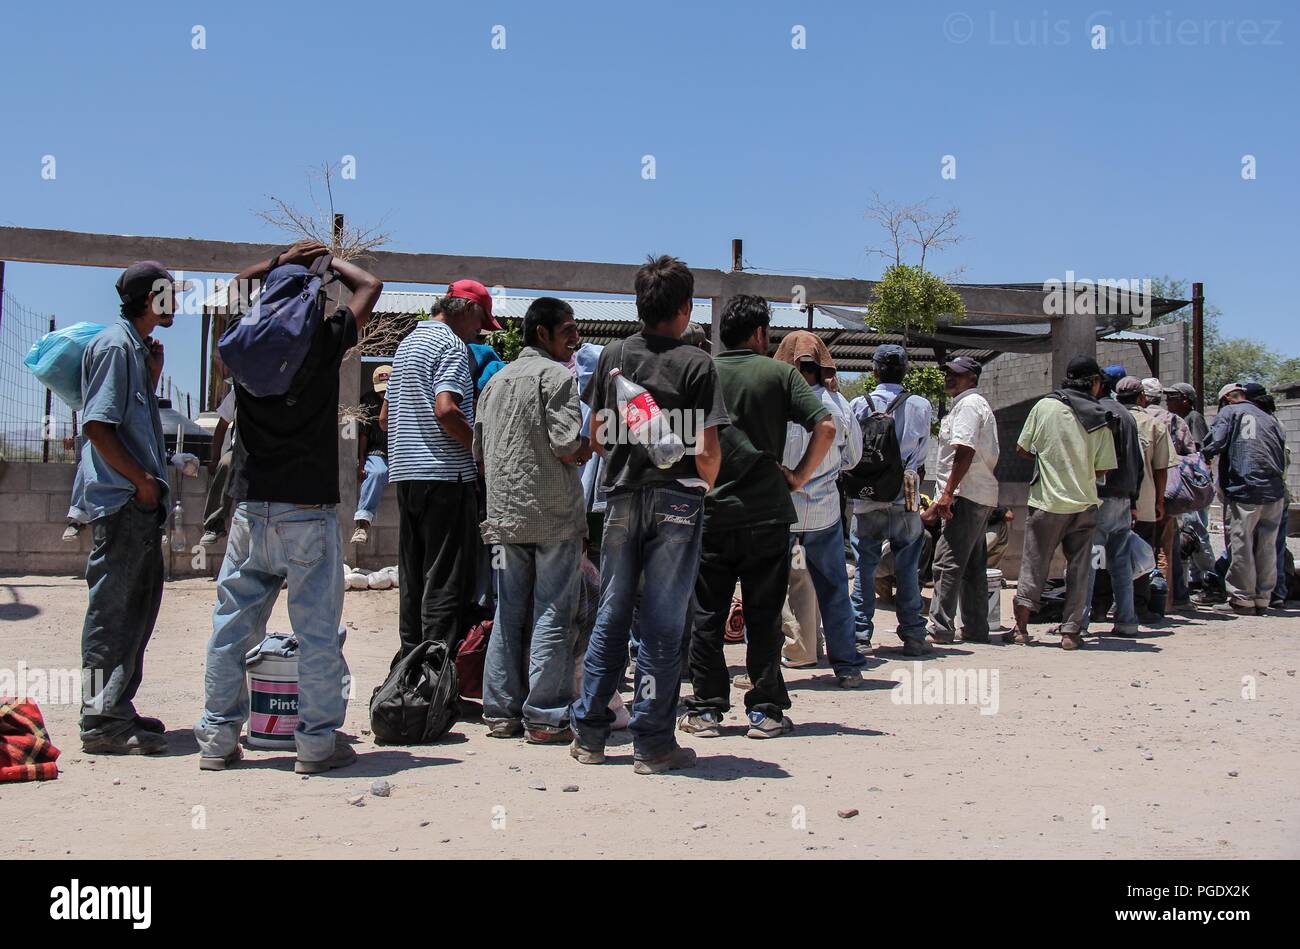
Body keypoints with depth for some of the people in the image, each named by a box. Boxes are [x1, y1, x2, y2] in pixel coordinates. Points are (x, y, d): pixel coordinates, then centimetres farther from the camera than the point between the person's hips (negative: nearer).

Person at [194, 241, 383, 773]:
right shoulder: (325, 341, -3)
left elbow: (237, 283, 29)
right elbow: (369, 286, 14)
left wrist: (280, 261, 31)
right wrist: (327, 262, 25)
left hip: (250, 507, 4)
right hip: (309, 510, -4)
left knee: (232, 624, 10)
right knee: (317, 630, 1)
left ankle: (218, 739, 16)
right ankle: (318, 741, 4)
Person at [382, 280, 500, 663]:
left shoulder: (407, 343, 21)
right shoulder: (451, 345, -8)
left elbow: (385, 417, 24)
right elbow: (446, 410, -22)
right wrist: (482, 447, -11)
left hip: (405, 473, 9)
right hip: (445, 474, -9)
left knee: (413, 578, 13)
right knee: (447, 581, -6)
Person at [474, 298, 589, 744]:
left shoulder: (496, 381, 17)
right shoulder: (556, 375, -6)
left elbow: (480, 455, 17)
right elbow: (569, 449, -16)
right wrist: (589, 447, 3)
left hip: (504, 515, 7)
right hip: (553, 515, -7)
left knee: (509, 615, 12)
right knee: (552, 616, -1)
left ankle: (501, 711, 16)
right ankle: (545, 717, 2)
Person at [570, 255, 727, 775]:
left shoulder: (613, 356, 5)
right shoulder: (695, 363, -7)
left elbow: (597, 437, 7)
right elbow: (706, 450, -11)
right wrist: (705, 486, 8)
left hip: (622, 498, 4)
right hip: (677, 500, -4)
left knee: (611, 616, 12)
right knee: (663, 625, 2)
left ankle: (589, 732, 18)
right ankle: (652, 742, 8)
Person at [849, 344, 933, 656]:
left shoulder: (858, 405, -3)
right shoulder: (921, 406, -2)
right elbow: (921, 454, 5)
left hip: (866, 499, 0)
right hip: (904, 500, 0)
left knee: (865, 568, 5)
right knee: (908, 569, 8)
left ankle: (860, 635, 6)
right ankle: (913, 635, 11)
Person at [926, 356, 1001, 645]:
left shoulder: (968, 405, -10)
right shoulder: (978, 404, 23)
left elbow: (964, 453, -20)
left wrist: (948, 493, -23)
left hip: (965, 496, -11)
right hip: (981, 496, 11)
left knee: (948, 563, -11)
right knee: (973, 565, 12)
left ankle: (941, 629, -12)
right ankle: (976, 628, 17)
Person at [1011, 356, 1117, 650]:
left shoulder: (1044, 406, -4)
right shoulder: (1101, 420, -1)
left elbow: (1021, 448, 3)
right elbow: (1102, 470, 1)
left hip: (1047, 501, 0)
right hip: (1084, 502, 1)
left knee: (1034, 563, 6)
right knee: (1078, 568, 8)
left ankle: (1021, 626, 2)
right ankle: (1071, 631, 8)